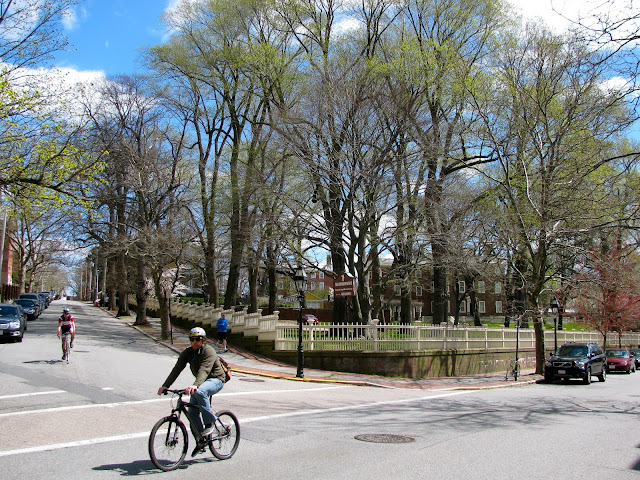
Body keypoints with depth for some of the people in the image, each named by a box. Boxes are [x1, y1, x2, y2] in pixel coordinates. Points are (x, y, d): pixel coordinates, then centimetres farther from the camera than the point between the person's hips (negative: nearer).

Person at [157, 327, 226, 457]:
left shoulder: (209, 351, -22)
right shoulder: (187, 352, -3)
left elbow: (204, 370, -38)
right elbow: (177, 369, -11)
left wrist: (195, 385, -54)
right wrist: (165, 386, -23)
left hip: (216, 379, -7)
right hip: (201, 382, 7)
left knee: (199, 392, -36)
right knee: (192, 412, -4)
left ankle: (209, 423, -18)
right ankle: (200, 442, 11)